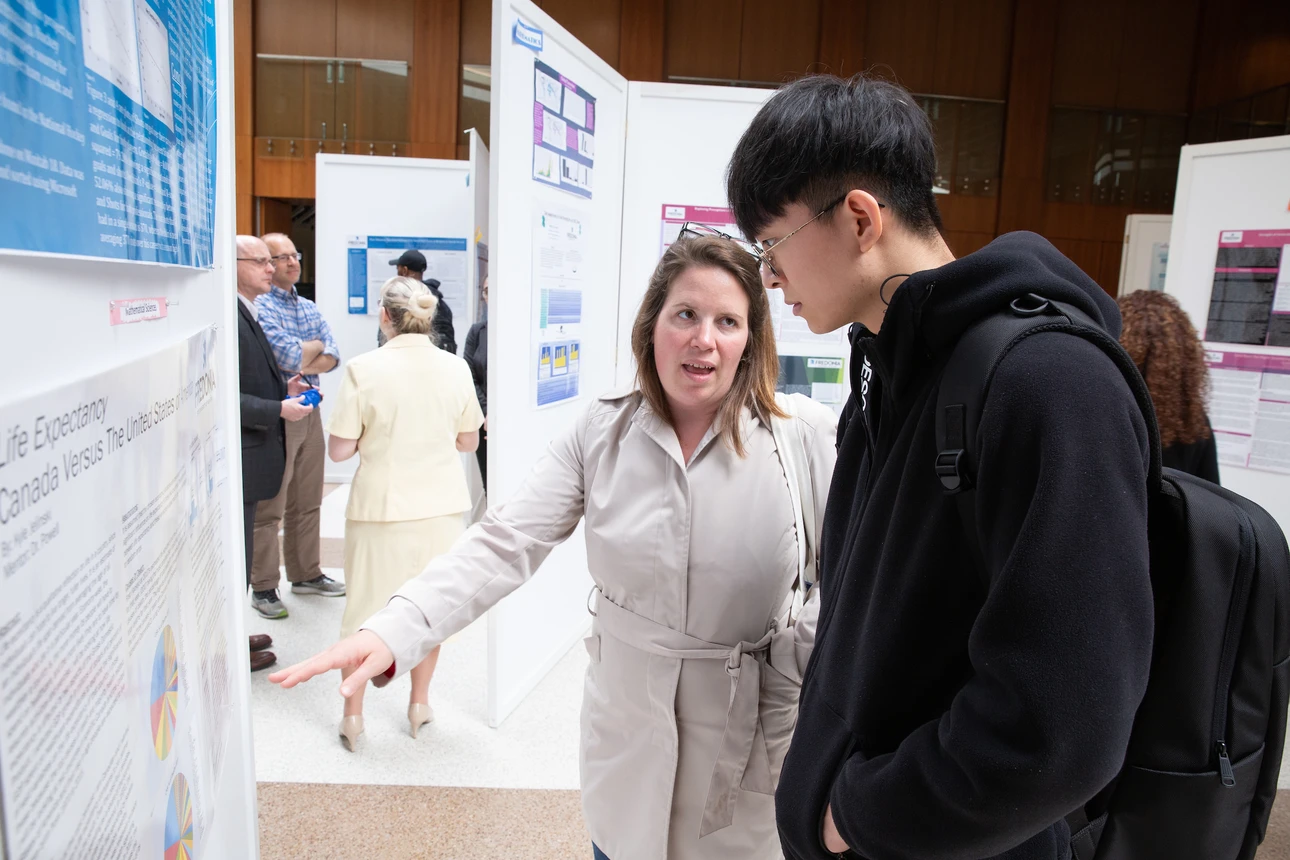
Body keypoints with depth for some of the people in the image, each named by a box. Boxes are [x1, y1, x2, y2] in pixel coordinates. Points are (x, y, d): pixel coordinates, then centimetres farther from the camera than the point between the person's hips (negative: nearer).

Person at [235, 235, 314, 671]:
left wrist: (284, 388, 8)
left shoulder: (247, 314, 14)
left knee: (238, 551, 20)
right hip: (238, 459, -10)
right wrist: (279, 409, -21)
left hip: (248, 458, 10)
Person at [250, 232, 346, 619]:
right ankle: (263, 587, 11)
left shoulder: (309, 307, 14)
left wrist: (302, 363, -14)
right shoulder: (260, 306, -10)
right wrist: (315, 346, 0)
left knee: (307, 503, 15)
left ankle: (306, 574, 27)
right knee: (269, 507, 0)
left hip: (310, 409, 7)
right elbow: (288, 358, -19)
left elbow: (332, 357, 4)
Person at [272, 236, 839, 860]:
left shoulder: (806, 433, -12)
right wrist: (393, 632, -26)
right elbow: (505, 544, -14)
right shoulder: (601, 432, -7)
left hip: (754, 734, -1)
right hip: (628, 724, 2)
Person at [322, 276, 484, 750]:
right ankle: (420, 702, 33)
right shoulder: (455, 367, -5)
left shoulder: (364, 369, -14)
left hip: (380, 506, -2)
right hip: (440, 506, 3)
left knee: (366, 605, 14)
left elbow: (339, 450, -11)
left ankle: (353, 713, 25)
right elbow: (469, 441, 4)